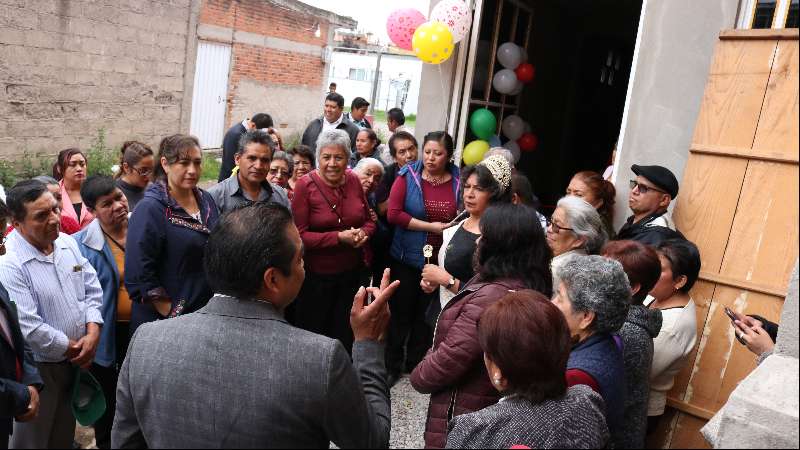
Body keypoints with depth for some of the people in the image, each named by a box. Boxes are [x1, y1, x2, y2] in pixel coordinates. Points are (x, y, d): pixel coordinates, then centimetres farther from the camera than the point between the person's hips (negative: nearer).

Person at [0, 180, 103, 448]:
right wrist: (74, 348, -15)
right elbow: (28, 327, -25)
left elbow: (92, 289, 3)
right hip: (38, 368, -6)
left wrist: (92, 334, -11)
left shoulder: (68, 243, -1)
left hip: (76, 360, 6)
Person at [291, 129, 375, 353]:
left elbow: (369, 221, 11)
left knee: (347, 335, 17)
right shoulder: (305, 185, -13)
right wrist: (339, 237, -24)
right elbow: (299, 235, -16)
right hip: (317, 275, -4)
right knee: (313, 335, 14)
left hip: (354, 271, 4)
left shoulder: (353, 181, 0)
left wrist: (363, 233, -12)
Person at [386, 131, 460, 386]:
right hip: (407, 258, -2)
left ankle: (416, 361, 36)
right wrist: (431, 227, -17)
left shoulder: (459, 181, -3)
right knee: (400, 312, 11)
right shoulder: (408, 176, -8)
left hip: (440, 260, 2)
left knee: (426, 313, 16)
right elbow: (393, 214, -16)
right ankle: (392, 365, 28)